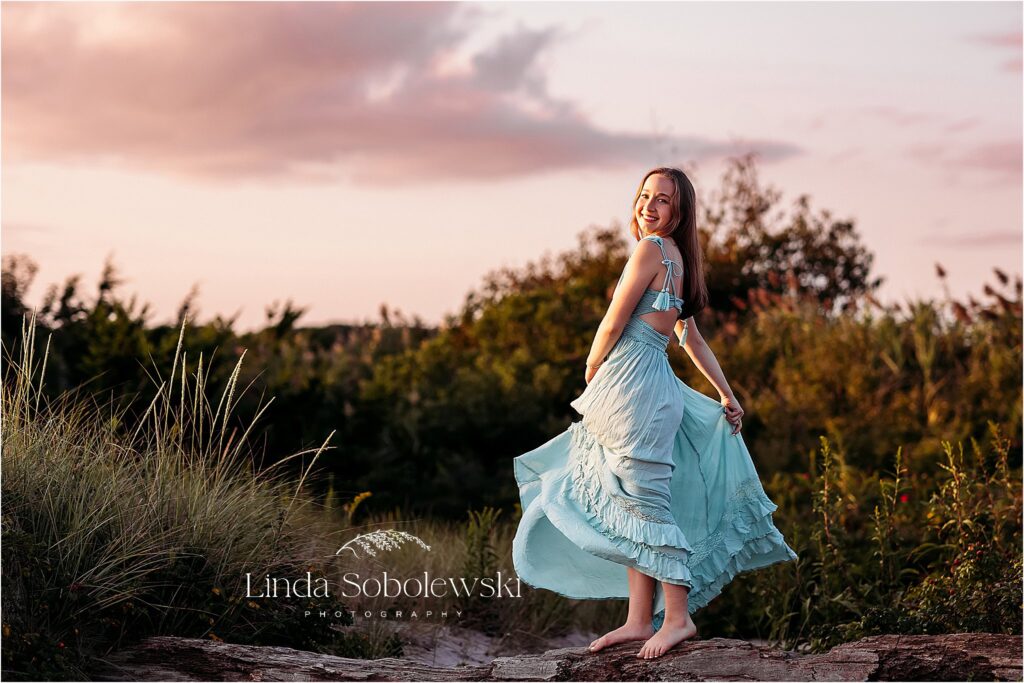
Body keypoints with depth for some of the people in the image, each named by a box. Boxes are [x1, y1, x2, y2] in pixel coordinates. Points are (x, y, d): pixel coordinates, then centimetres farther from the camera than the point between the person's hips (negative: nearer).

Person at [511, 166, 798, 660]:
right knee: (633, 507, 9)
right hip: (651, 384, 9)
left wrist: (591, 376, 7)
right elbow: (693, 340, 23)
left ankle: (677, 617, -4)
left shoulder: (652, 249, -9)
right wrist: (727, 395, 28)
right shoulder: (676, 259, 18)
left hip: (632, 381, -9)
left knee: (645, 502, -7)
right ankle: (640, 620, 10)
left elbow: (612, 325, -8)